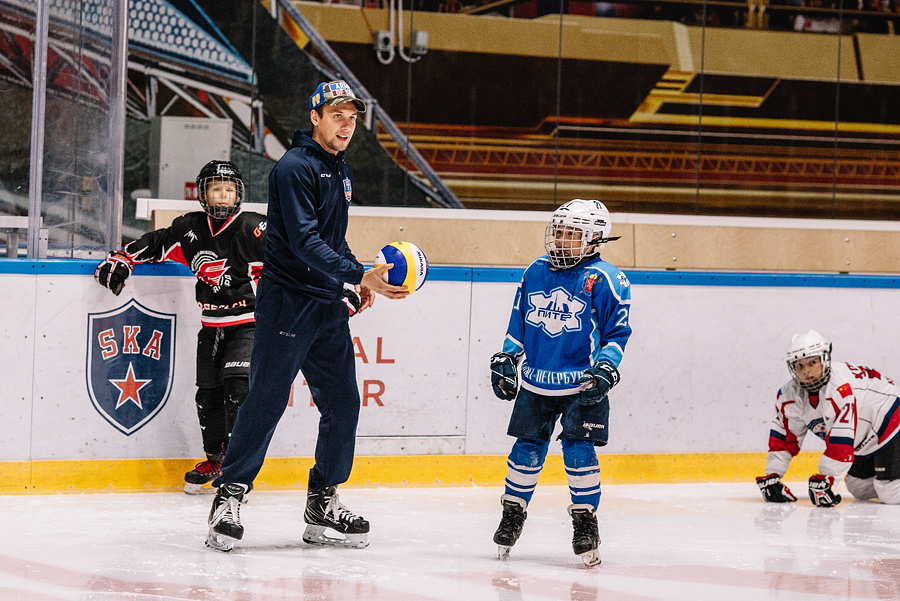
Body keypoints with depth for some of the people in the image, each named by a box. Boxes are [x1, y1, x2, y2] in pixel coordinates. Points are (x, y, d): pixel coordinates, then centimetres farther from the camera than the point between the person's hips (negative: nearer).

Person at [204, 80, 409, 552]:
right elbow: (304, 242, -24)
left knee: (343, 404, 8)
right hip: (287, 301, -8)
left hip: (327, 306, 8)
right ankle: (229, 497, 2)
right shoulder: (295, 168, -14)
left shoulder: (341, 171, 15)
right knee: (266, 402, -7)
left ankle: (322, 504, 18)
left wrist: (358, 276, 15)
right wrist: (358, 275, -32)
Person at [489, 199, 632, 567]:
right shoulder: (536, 273, 7)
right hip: (534, 382, 4)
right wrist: (505, 358, 12)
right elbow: (518, 323, 17)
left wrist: (605, 370, -15)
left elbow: (617, 332, -6)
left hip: (582, 387, -4)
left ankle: (585, 521, 1)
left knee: (579, 450, -10)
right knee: (527, 450, 6)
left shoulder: (604, 280, -8)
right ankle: (512, 514, 22)